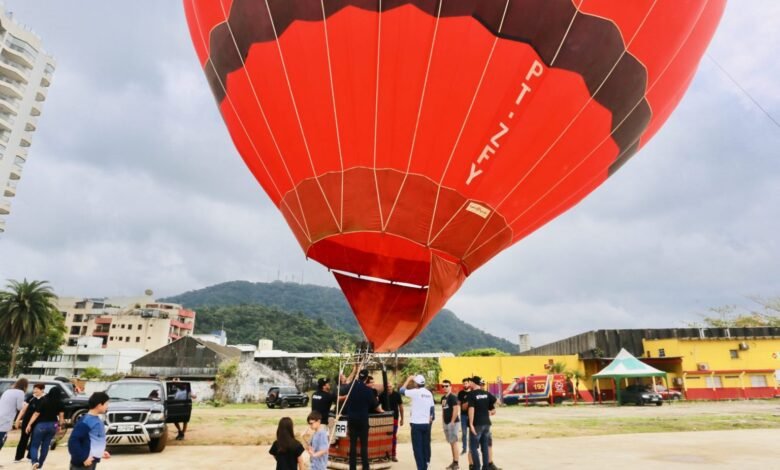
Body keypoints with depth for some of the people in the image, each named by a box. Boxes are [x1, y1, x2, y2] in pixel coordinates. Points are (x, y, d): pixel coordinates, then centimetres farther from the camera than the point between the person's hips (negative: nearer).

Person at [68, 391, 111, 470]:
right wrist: (83, 458, -22)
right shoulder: (85, 422, -20)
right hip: (81, 463, -9)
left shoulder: (97, 420, 8)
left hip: (92, 461, 9)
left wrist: (101, 452, 12)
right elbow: (73, 441, -23)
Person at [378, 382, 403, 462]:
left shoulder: (397, 395, -7)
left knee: (394, 436, 7)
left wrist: (402, 418, 2)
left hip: (394, 417, 0)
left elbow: (400, 406, 1)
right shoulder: (382, 395, -9)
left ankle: (393, 455, 16)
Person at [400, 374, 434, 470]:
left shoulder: (415, 392, -13)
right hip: (426, 423, 6)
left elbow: (402, 390, -7)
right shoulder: (429, 393, 6)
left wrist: (408, 379, 3)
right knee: (425, 445, 15)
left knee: (417, 447, 0)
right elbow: (432, 407, 11)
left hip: (416, 423, -6)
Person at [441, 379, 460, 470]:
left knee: (454, 442, -5)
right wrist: (443, 421, 15)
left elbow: (456, 410, -19)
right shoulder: (443, 398, 13)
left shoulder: (453, 397, -13)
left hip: (452, 423, -8)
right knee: (451, 442, 13)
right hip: (446, 423, 9)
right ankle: (453, 462, 20)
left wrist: (452, 422, -19)